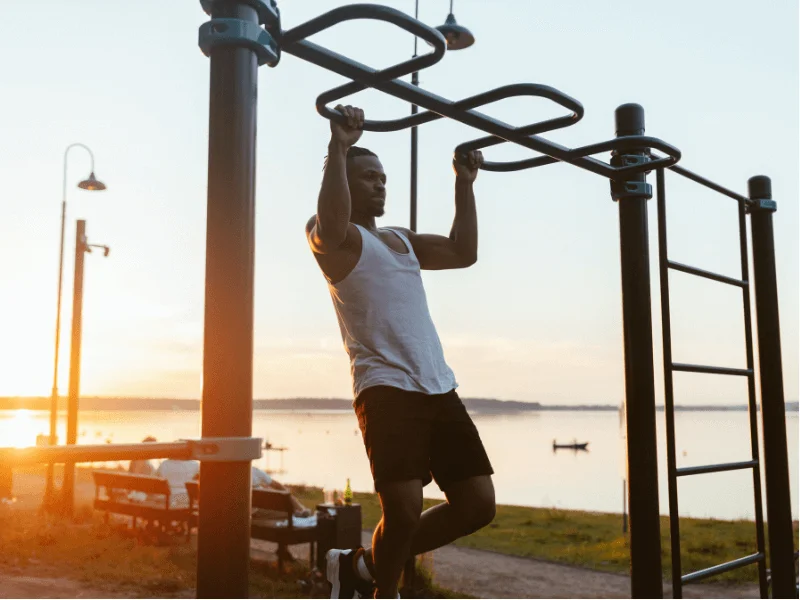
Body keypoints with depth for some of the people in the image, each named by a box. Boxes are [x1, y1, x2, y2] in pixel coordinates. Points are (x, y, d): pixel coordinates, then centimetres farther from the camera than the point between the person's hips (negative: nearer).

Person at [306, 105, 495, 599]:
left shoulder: (401, 239, 27)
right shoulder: (333, 236, 3)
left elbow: (464, 252, 26)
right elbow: (332, 223, -22)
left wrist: (465, 184, 25)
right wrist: (339, 148, -19)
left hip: (440, 388, 8)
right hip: (386, 389, -7)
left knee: (478, 505, 3)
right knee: (404, 510, -18)